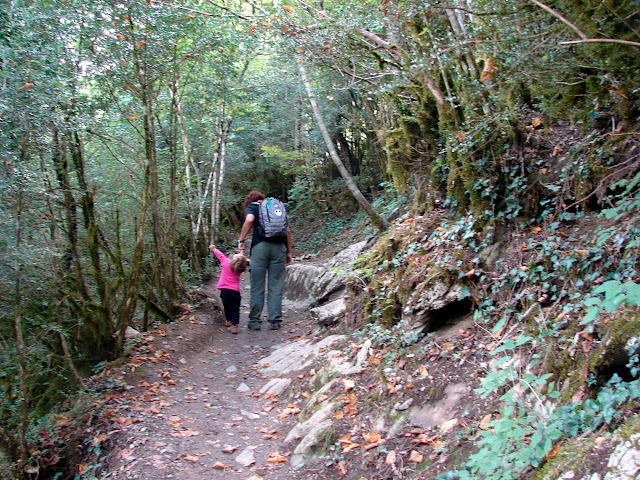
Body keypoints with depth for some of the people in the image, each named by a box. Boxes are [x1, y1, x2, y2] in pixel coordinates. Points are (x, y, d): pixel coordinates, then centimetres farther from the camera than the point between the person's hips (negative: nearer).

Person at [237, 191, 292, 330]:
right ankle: (275, 321, 3)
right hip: (279, 247, 3)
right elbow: (287, 231, 18)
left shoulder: (252, 206, 14)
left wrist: (241, 241, -7)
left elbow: (249, 220, -10)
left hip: (261, 245, -3)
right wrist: (289, 252, 20)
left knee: (257, 286, 3)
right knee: (276, 286, 5)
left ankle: (255, 321, 6)